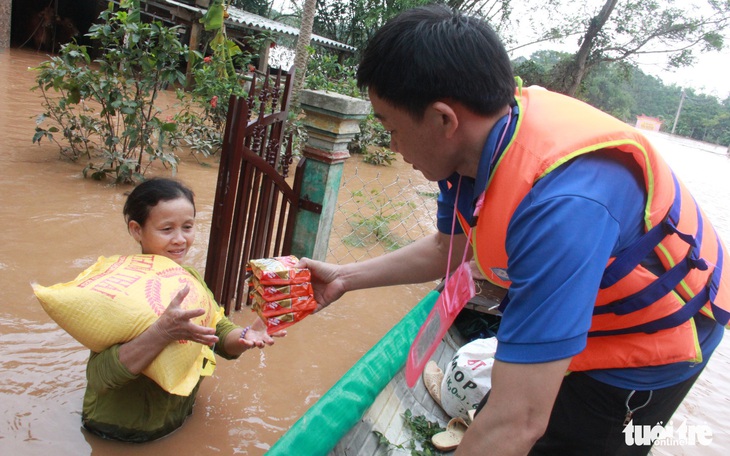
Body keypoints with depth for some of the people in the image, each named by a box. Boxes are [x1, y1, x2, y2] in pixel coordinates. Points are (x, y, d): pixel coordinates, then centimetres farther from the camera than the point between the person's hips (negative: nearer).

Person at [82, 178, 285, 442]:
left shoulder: (190, 278, 0)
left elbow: (221, 335, -3)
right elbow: (99, 377, -29)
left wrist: (244, 337, -25)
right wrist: (164, 331, -42)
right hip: (121, 434, -5)